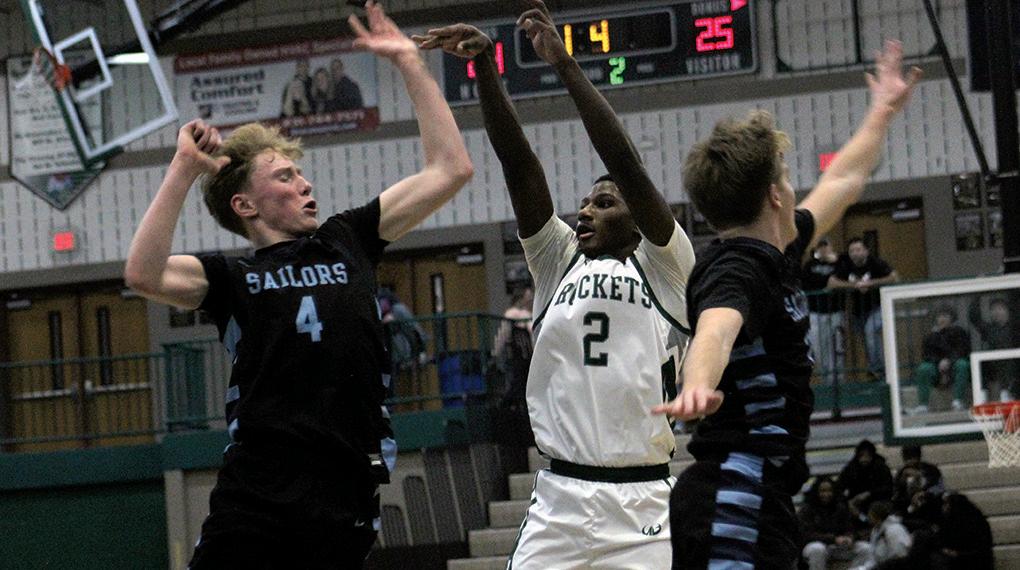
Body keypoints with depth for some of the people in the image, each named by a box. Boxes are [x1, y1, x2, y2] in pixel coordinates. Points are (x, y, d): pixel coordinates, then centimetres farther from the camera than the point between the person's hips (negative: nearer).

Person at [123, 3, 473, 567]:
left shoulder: (347, 241, 16)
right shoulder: (231, 277, 8)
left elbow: (449, 170, 16)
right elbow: (143, 274, -12)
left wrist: (409, 62, 14)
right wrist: (184, 169, -10)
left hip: (346, 502, 3)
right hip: (254, 498, -3)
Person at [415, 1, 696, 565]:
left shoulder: (664, 267, 5)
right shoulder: (558, 261, 16)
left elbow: (623, 161, -8)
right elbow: (517, 161, 6)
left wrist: (565, 64, -13)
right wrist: (484, 66, -3)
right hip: (558, 502, 3)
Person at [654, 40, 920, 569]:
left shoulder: (770, 255, 19)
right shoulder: (738, 268, -13)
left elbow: (842, 183, 38)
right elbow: (715, 328, -37)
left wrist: (882, 112, 52)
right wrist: (698, 387, -60)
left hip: (758, 502, 11)